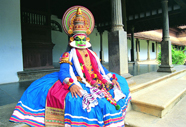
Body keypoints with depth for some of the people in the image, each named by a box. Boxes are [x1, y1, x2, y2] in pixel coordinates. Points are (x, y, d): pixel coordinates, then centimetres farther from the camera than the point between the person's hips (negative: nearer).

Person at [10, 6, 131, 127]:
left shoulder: (93, 55, 20)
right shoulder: (68, 56, 5)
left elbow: (102, 69, 20)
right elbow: (63, 73, -8)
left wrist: (112, 79, 3)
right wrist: (71, 85, -29)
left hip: (97, 84, 6)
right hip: (79, 86, -6)